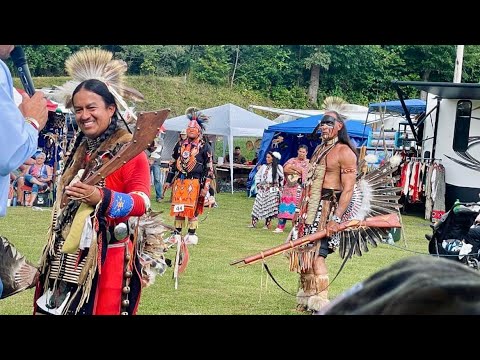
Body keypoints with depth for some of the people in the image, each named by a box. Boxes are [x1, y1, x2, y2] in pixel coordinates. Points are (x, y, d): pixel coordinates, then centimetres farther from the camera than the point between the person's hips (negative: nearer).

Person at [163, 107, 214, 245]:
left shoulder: (204, 147, 0)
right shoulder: (180, 145, 14)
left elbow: (209, 167, -3)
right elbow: (173, 163, 19)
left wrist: (205, 186, -9)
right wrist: (168, 181, 15)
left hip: (194, 182, -4)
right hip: (179, 181, 4)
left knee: (193, 209, -2)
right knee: (178, 208, 5)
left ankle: (191, 235, 6)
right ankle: (177, 233, 13)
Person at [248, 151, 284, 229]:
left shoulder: (278, 167, -4)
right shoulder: (264, 166, 12)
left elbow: (283, 177, -4)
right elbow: (257, 175, 22)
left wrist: (280, 186, -3)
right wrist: (258, 183, 10)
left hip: (272, 190, -5)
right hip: (262, 189, 5)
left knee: (269, 207, -4)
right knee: (257, 205, 0)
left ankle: (268, 224, 3)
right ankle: (253, 223, 0)